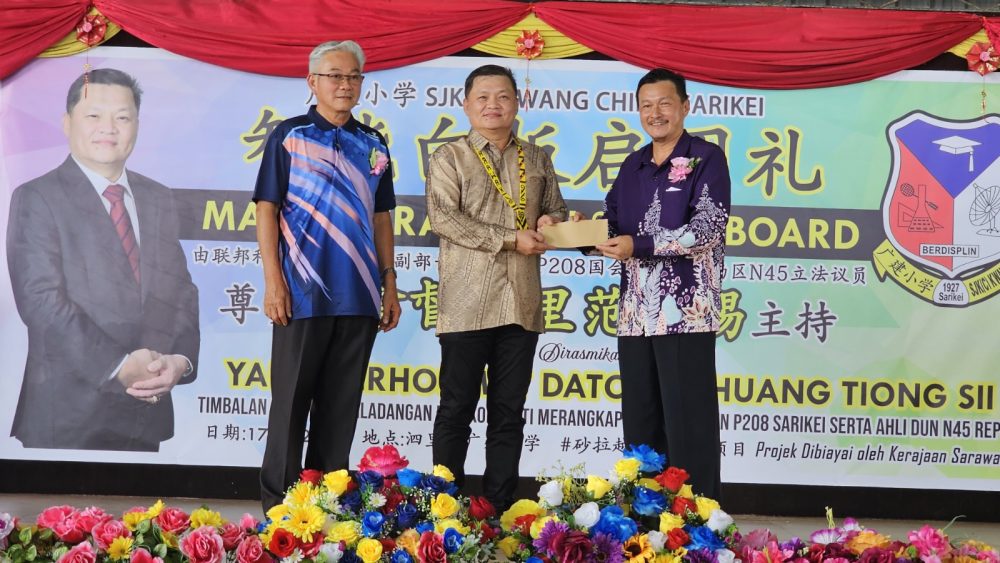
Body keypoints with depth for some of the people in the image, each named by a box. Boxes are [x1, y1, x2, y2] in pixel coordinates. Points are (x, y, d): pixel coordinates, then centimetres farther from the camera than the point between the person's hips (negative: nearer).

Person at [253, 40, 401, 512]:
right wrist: (273, 281, -10)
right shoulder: (289, 136, 1)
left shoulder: (373, 145, 13)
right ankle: (279, 500, 10)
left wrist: (389, 284, 10)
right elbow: (267, 210, -2)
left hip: (359, 295, 4)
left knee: (341, 402, 8)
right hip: (303, 293, -3)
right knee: (291, 400, 2)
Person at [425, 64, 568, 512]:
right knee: (457, 410, 1)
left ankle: (500, 509, 13)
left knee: (508, 413, 7)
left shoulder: (537, 160, 17)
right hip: (467, 305, -4)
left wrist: (552, 221, -2)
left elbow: (557, 209, 24)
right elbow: (443, 218, -9)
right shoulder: (449, 158, 4)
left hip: (521, 305, 4)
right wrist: (512, 239, -14)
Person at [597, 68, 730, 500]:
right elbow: (613, 225, 20)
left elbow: (708, 230, -12)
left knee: (688, 425, -5)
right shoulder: (633, 165, 18)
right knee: (640, 425, 9)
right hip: (635, 314, 6)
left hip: (686, 313, -6)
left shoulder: (706, 159, -1)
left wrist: (638, 245, -16)